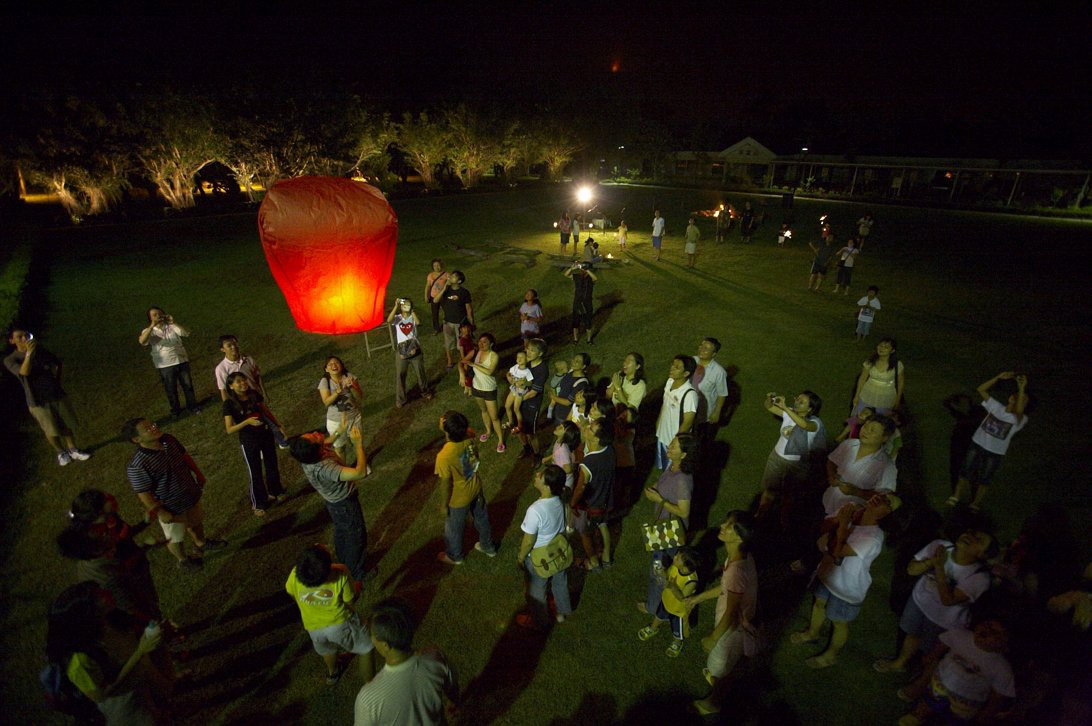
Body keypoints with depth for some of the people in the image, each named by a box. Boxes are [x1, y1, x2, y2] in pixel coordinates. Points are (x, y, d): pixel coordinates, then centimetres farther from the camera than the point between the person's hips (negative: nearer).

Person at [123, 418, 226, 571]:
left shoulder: (169, 440, -14)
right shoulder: (137, 466, -34)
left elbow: (185, 456, 3)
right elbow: (144, 494, -24)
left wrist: (198, 474, 12)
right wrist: (161, 513, -17)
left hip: (191, 494, 6)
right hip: (171, 507, -6)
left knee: (196, 522, 32)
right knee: (176, 538, 21)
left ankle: (201, 543, 60)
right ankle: (183, 560, 49)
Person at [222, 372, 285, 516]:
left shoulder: (255, 395, -7)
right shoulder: (229, 404, -18)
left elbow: (266, 411, 9)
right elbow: (229, 430, -18)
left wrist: (278, 425, 6)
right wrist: (247, 422, -31)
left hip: (266, 435, 4)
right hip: (249, 442, -4)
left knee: (272, 466, 20)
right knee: (255, 472, 10)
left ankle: (274, 492, 45)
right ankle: (258, 503, 30)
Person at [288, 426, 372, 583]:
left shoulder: (306, 455, -21)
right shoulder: (324, 468, -46)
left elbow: (325, 443, 5)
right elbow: (360, 473, -53)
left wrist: (339, 432, -2)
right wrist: (358, 444, -45)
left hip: (333, 500, 7)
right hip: (345, 503, -7)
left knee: (341, 531, 30)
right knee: (356, 535, 17)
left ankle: (344, 562, 55)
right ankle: (357, 573, 39)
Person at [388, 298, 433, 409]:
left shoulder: (413, 317, -5)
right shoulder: (397, 318, -4)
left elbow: (418, 323, -28)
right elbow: (389, 321, -27)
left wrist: (411, 310, -23)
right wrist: (395, 306, -29)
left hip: (414, 350, 0)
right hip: (401, 351, 0)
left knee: (420, 373, 17)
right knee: (399, 376, 8)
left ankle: (425, 391, 43)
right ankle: (400, 399, 24)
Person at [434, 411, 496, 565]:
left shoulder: (444, 456, -38)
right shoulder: (469, 438, -24)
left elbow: (445, 485, -23)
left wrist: (443, 505, -8)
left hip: (459, 498, -5)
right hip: (475, 488, 5)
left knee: (453, 528, 25)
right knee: (481, 518, 30)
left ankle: (454, 556, 53)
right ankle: (488, 547, 56)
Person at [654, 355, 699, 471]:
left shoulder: (690, 394, -32)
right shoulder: (670, 381, -9)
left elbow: (687, 423, -25)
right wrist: (658, 421, 18)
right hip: (662, 435, 7)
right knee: (662, 467, 29)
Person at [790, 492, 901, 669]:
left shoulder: (873, 538, -37)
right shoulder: (852, 512, -19)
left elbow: (837, 551, -35)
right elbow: (823, 527, -10)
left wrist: (842, 524, -33)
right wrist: (839, 518, -27)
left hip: (847, 588, -6)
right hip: (828, 573, 6)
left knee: (840, 623, 21)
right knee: (819, 602, 31)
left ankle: (831, 655, 47)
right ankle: (812, 633, 59)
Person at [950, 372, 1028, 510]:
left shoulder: (1019, 419, -12)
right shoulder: (996, 407, -4)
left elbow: (1018, 411, -37)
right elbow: (981, 389, -7)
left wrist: (1022, 388, -39)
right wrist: (999, 377, -17)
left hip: (995, 453, -2)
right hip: (977, 444, 2)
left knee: (984, 480, 12)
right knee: (966, 472, 9)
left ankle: (975, 503, 28)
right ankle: (956, 496, 24)